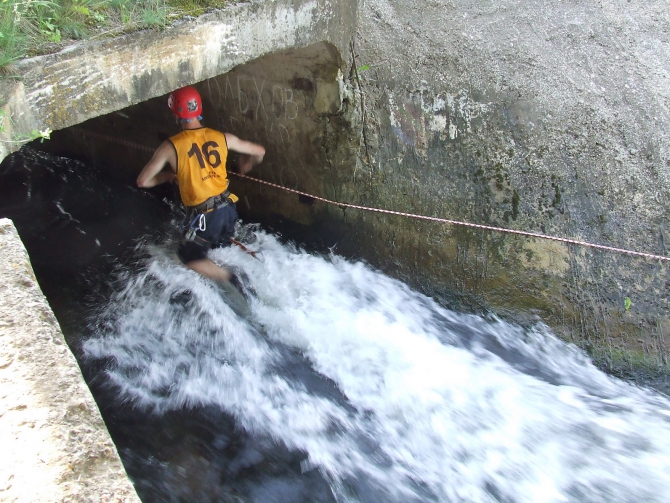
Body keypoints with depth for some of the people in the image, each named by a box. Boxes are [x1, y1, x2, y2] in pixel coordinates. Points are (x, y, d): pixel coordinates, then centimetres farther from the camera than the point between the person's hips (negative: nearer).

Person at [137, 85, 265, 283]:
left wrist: (168, 176, 10)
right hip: (227, 209, 5)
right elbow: (260, 151, 9)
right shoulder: (222, 138, -2)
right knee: (222, 252, 29)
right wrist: (246, 165, 31)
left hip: (203, 216, -5)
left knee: (188, 255, 15)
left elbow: (143, 181, -8)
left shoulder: (171, 146, -13)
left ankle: (234, 279, -3)